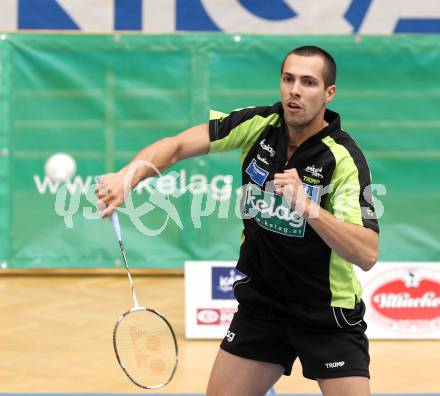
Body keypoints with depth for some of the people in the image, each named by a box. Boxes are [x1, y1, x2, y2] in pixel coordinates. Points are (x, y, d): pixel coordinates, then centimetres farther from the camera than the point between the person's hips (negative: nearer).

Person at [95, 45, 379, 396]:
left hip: (328, 315, -4)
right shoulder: (259, 124, -8)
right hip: (260, 301, 4)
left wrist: (305, 204, -40)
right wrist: (129, 176, -25)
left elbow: (367, 254, -29)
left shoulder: (345, 158, -21)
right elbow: (176, 146, -5)